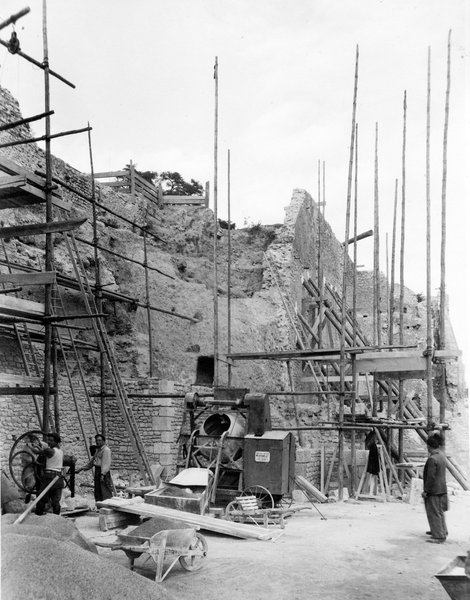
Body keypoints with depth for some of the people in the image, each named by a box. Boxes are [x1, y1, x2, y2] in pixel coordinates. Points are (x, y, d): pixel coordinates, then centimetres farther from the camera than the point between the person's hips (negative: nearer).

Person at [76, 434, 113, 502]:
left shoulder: (106, 450, -10)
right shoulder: (97, 450, 20)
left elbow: (106, 464, -20)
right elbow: (91, 462, 27)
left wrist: (102, 474, -29)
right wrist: (81, 469, 25)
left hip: (103, 473, -10)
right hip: (97, 472, 10)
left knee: (105, 492, -13)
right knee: (97, 492, 10)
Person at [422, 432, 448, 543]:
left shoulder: (432, 459, -24)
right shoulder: (441, 455, 2)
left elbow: (431, 477, -21)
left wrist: (426, 491, -14)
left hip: (434, 490, -9)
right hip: (442, 488, 9)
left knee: (434, 513, 2)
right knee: (440, 512, 24)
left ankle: (439, 536, 8)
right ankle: (442, 531, 39)